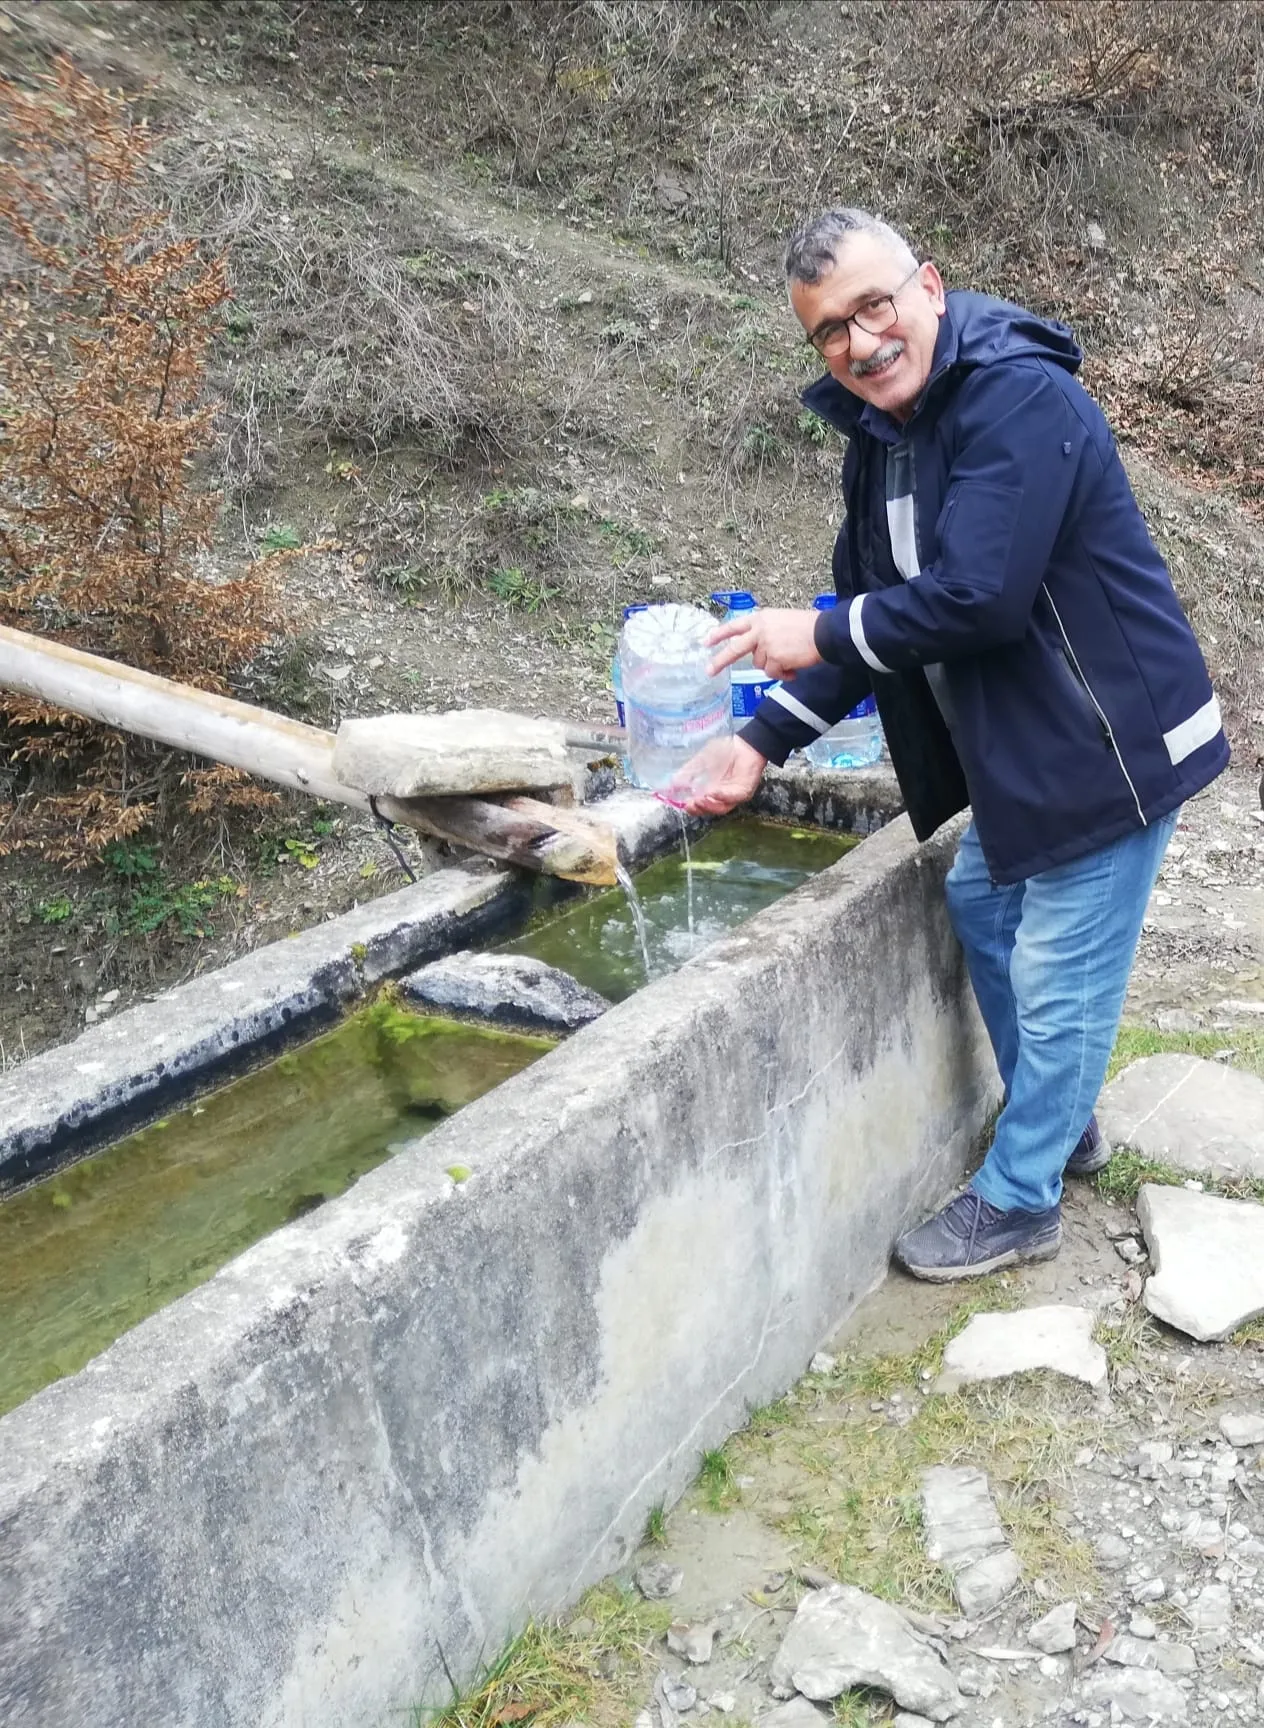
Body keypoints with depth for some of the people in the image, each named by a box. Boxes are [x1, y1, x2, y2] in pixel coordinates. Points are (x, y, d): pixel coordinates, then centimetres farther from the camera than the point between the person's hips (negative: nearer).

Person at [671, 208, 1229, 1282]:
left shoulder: (1019, 399, -24)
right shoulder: (880, 435, 6)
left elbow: (978, 598, -32)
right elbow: (871, 618, 8)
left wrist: (820, 634, -19)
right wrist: (759, 744, 1)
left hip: (1109, 739, -10)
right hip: (1016, 745, 10)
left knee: (1059, 972, 1)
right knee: (983, 905, 24)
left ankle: (1019, 1201, 19)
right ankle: (1063, 1127, 43)